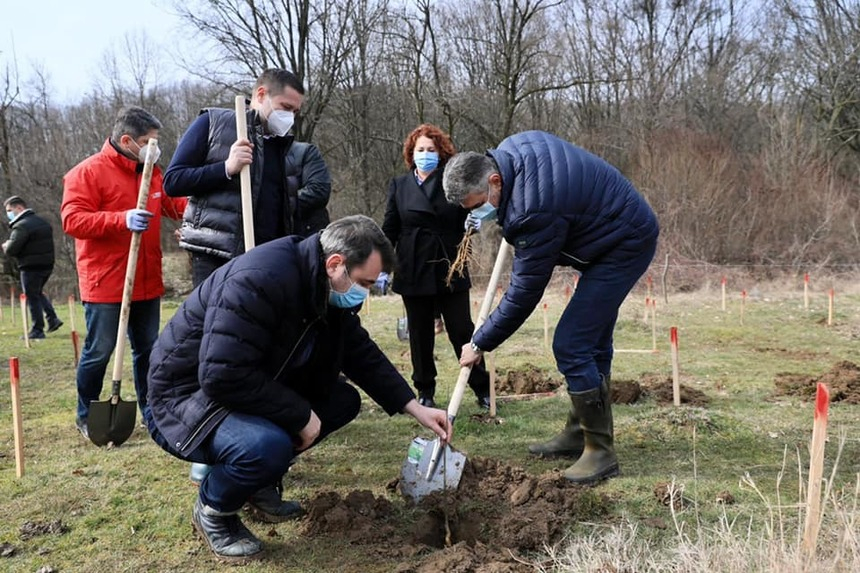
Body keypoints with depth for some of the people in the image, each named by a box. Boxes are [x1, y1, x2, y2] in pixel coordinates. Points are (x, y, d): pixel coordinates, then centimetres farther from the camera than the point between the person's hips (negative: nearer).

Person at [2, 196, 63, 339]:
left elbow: (10, 250, -19)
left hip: (31, 267, -8)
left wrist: (6, 246, 4)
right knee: (38, 292, 24)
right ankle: (52, 318, 14)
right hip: (47, 264, 8)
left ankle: (37, 330, 5)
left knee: (32, 297, 1)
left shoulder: (21, 226, -15)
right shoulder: (43, 222, 13)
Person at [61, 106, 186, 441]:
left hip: (147, 284, 7)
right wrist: (122, 220, -28)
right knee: (99, 352, 2)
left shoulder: (152, 172, 12)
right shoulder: (88, 172, -10)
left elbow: (175, 204, 19)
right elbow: (72, 220, -17)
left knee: (148, 348, 14)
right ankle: (86, 416, 20)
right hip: (105, 285, -6)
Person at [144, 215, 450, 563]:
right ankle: (212, 511, -1)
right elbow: (223, 376, -35)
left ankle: (261, 485, 15)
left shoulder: (329, 292, -3)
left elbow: (363, 355, 8)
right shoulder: (260, 279, -32)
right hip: (187, 394, -9)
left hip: (257, 388, 9)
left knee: (344, 400, 1)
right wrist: (301, 415, -26)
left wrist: (415, 408, 1)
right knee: (269, 445, -35)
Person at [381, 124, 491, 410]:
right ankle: (425, 391, 22)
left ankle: (482, 389, 13)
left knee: (462, 330, 1)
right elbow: (389, 229, 5)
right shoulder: (399, 185, 6)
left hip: (450, 270, -1)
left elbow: (466, 218, 9)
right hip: (413, 271, 1)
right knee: (420, 334, 9)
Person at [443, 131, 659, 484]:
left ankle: (601, 452, -4)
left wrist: (481, 344, -14)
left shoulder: (534, 211, -32)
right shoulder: (509, 149, -5)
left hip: (625, 246, -11)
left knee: (570, 346, -14)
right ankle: (579, 434, 26)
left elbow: (524, 293, -24)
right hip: (620, 234, 11)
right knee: (592, 344, 15)